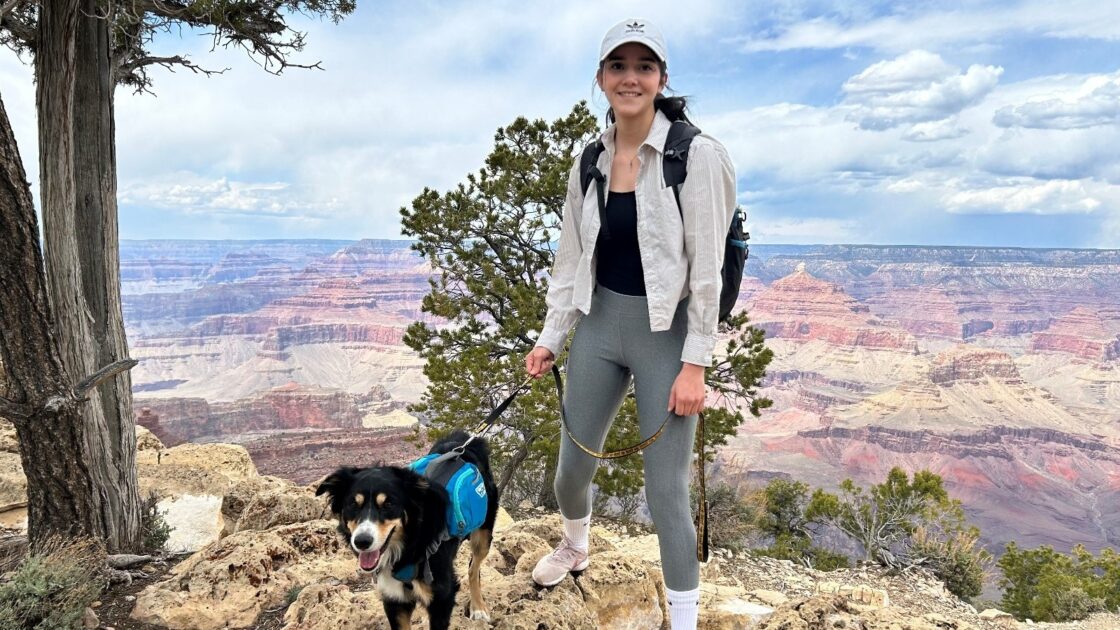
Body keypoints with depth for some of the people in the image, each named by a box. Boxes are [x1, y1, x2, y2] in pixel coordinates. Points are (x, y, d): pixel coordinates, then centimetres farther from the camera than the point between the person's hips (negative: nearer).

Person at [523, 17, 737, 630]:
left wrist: (695, 364, -15)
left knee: (665, 490, -1)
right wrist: (550, 335, 9)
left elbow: (707, 267, -13)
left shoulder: (696, 154, -12)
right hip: (599, 325, 5)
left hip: (666, 332, -5)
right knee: (572, 465, 17)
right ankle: (575, 548, 51)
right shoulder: (590, 160, 4)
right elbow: (571, 256, 10)